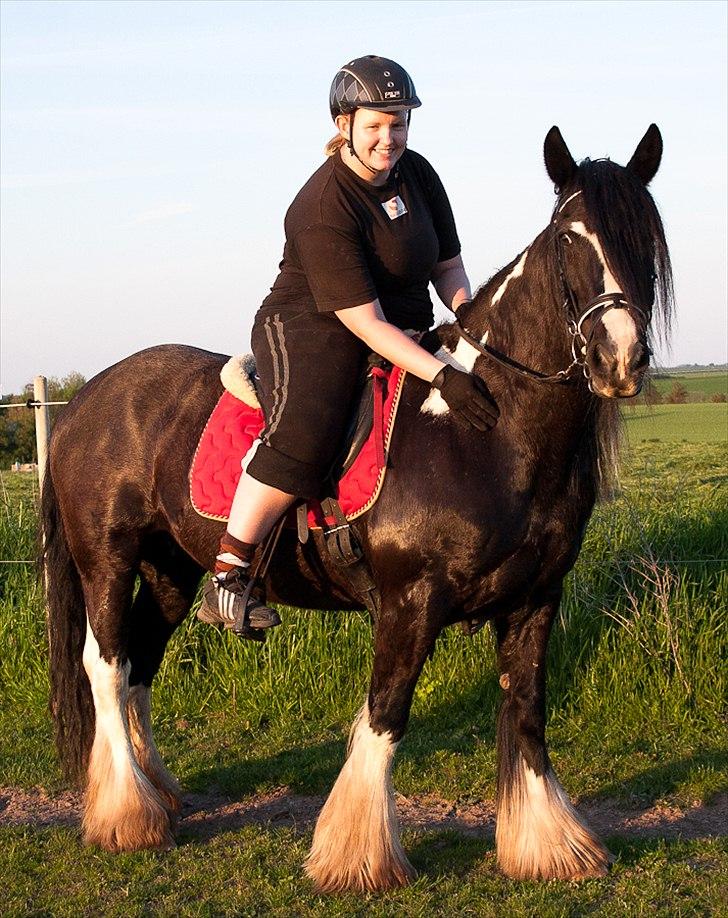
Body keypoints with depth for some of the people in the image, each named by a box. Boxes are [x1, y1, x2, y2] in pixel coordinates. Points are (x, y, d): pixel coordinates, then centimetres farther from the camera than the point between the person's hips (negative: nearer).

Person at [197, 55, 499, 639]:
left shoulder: (418, 174, 3)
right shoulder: (323, 207, -21)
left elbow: (448, 264, 12)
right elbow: (364, 321, -25)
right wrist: (442, 376, -32)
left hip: (407, 333, 8)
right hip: (314, 329, -8)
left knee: (491, 410, 1)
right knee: (302, 436, -36)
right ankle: (228, 580, -29)